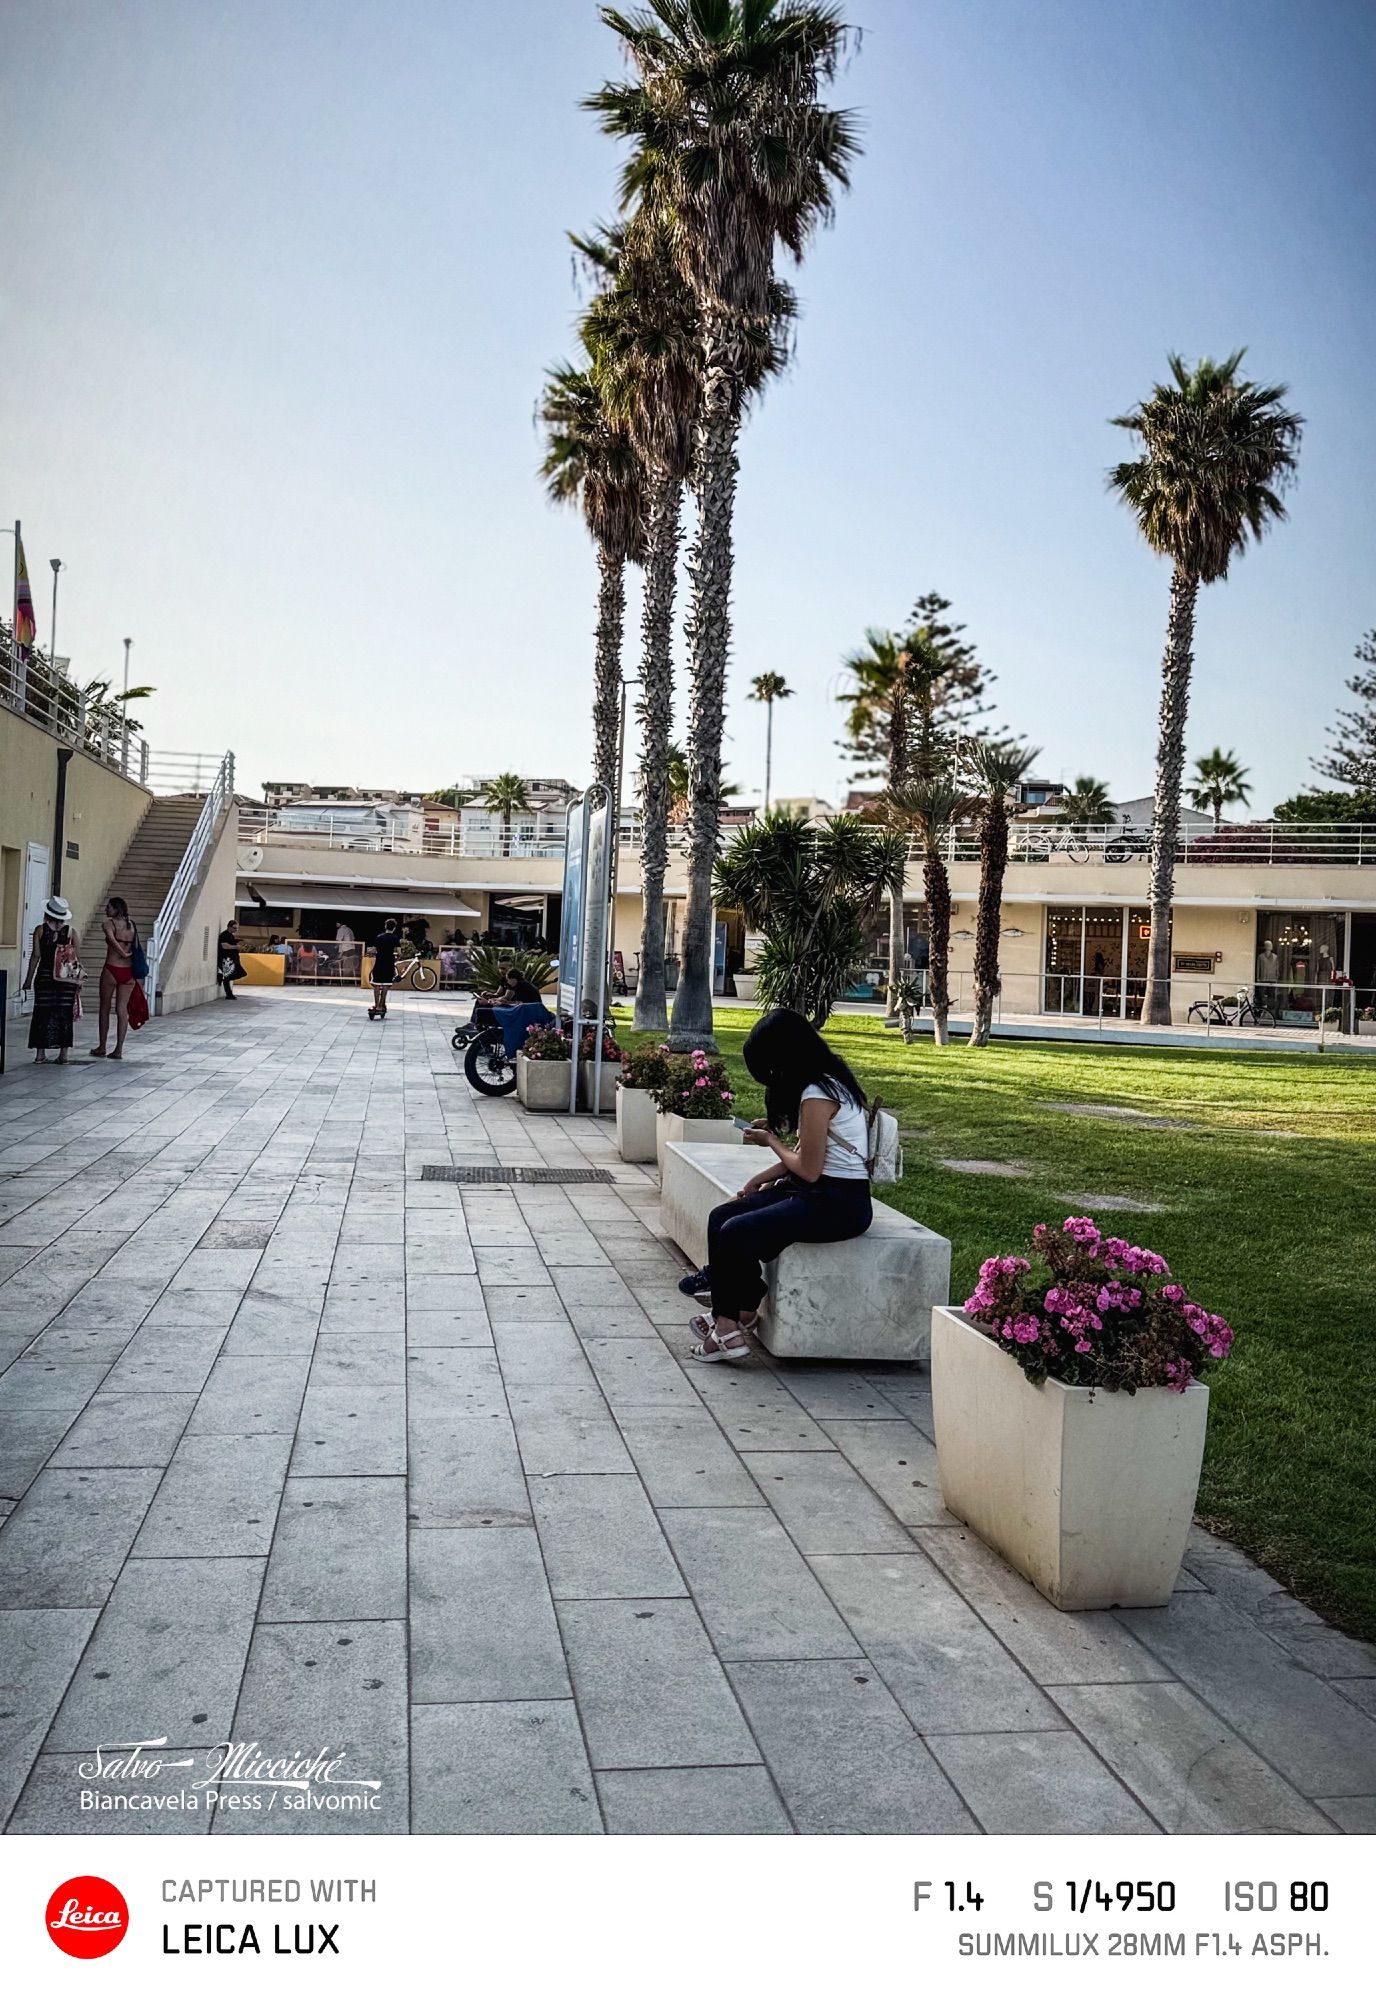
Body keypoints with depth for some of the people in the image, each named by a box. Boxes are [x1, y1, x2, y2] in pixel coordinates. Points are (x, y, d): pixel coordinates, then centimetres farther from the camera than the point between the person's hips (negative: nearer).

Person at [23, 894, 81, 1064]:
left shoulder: (40, 930, -3)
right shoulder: (70, 931, 0)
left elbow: (35, 956, -4)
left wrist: (28, 979, 2)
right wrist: (78, 980, 9)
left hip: (44, 976, -1)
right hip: (67, 978, 1)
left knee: (43, 1013, 6)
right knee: (64, 1014, 6)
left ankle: (40, 1053, 7)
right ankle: (63, 1053, 6)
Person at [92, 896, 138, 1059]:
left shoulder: (108, 923, -6)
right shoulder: (132, 925, 8)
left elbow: (112, 940, -24)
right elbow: (136, 949, 8)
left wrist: (123, 954, -15)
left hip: (111, 969, -4)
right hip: (128, 971, 4)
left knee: (105, 1008, 11)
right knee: (122, 1009, 5)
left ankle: (102, 1047, 19)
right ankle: (118, 1050, 3)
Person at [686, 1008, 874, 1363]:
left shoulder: (817, 1095, -20)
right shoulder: (827, 1080, 11)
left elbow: (808, 1169, -18)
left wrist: (771, 1140, -2)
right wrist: (761, 1178, 8)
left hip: (839, 1204, -10)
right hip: (816, 1191, 10)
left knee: (735, 1232, -19)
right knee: (720, 1217, 0)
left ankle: (728, 1330, -4)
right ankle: (743, 1310, 4)